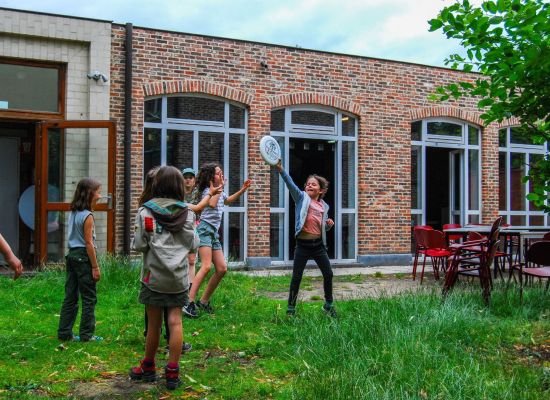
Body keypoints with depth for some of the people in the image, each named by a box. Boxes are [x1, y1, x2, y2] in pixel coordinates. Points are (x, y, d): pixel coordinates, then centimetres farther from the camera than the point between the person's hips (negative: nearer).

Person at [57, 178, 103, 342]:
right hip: (83, 257, -8)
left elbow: (75, 237, 11)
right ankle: (87, 334, 7)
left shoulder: (73, 213, 9)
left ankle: (64, 332, 18)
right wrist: (95, 267, -12)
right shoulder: (87, 216, -15)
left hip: (72, 255, 8)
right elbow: (89, 243, -16)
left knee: (70, 296, 12)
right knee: (89, 298, 2)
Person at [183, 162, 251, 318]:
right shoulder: (207, 190, -4)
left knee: (222, 269, 2)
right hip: (205, 229, -9)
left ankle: (203, 301, 12)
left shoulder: (220, 192, 20)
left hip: (214, 232, 9)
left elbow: (228, 200, 42)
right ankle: (189, 303, -27)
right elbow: (212, 203, -26)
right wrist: (219, 187, -14)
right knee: (206, 266, -24)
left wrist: (243, 189, 31)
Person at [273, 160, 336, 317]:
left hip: (318, 244, 4)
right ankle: (291, 308, 12)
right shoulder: (302, 198, -1)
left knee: (328, 274, 9)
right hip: (303, 244, -4)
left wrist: (329, 224, -1)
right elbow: (290, 184, -19)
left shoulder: (324, 206, 10)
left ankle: (328, 305, 28)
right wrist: (280, 169, -34)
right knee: (296, 277, 0)